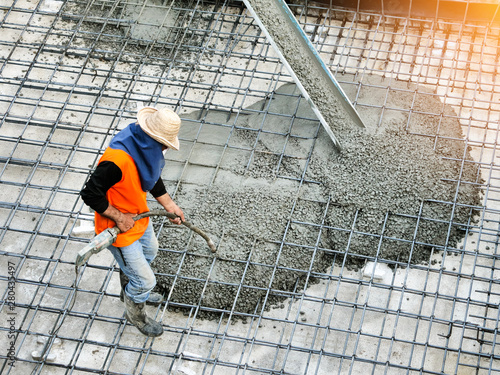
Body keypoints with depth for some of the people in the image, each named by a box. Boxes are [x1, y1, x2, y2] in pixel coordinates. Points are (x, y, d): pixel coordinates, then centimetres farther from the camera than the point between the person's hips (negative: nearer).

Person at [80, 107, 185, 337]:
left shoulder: (145, 146, -12)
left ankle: (130, 291, 63)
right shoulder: (118, 160, -40)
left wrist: (170, 205, 6)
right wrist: (118, 218, -26)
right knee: (144, 280, 6)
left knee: (149, 251, 35)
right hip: (119, 230, -9)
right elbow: (90, 194, -34)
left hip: (138, 216, 9)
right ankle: (135, 313, 39)